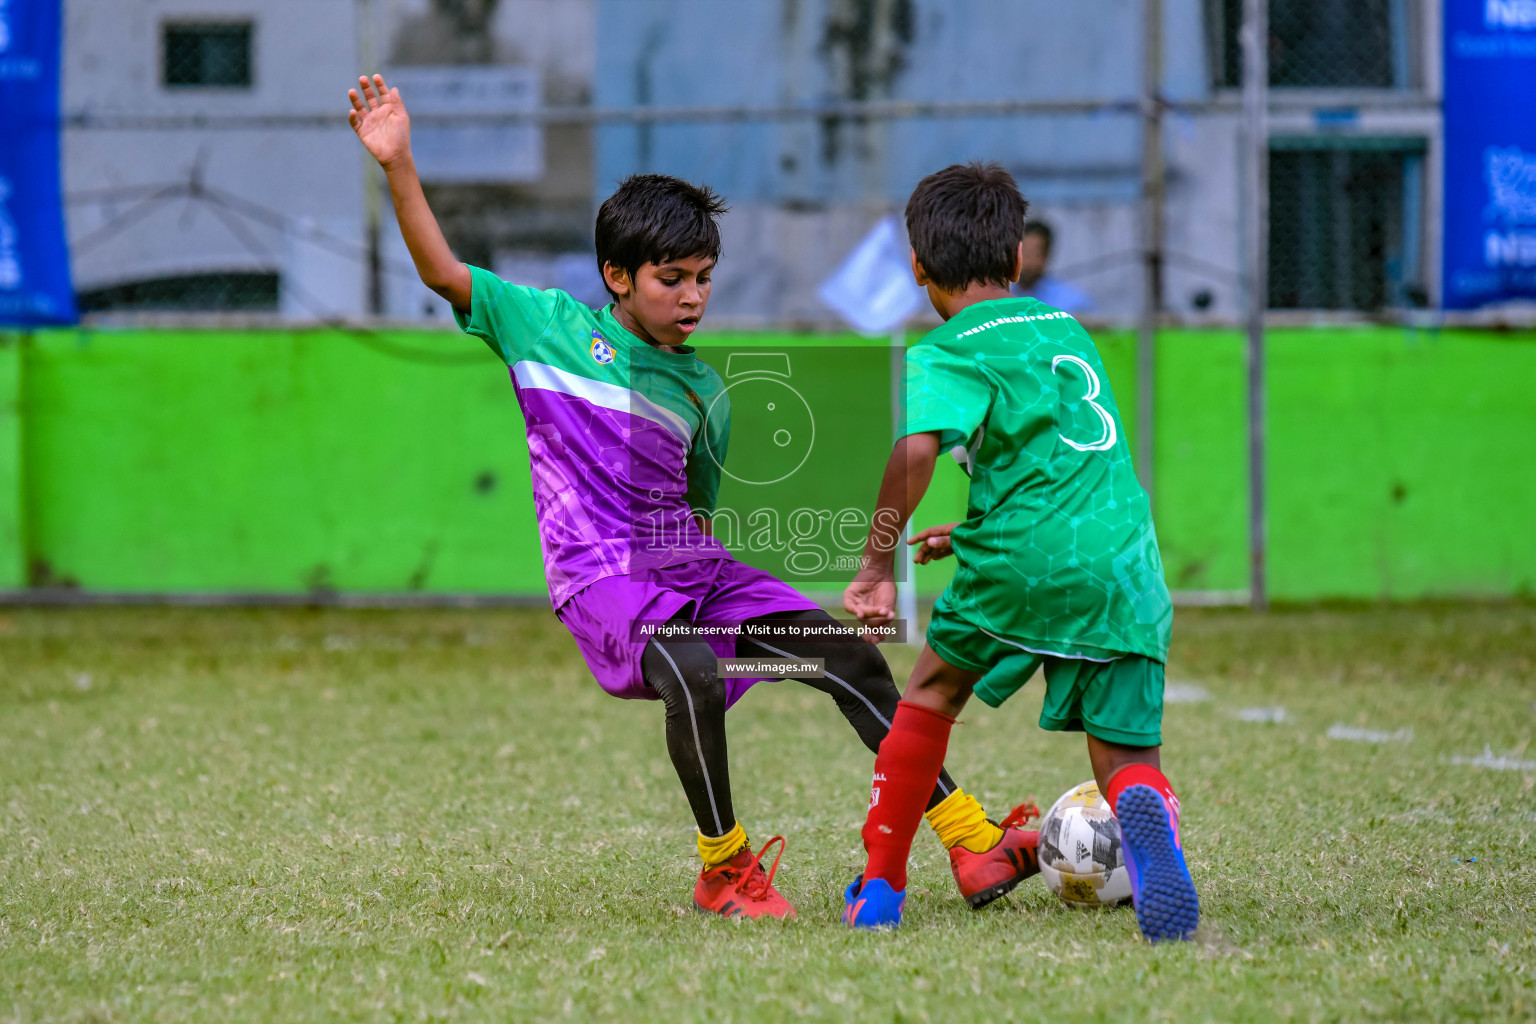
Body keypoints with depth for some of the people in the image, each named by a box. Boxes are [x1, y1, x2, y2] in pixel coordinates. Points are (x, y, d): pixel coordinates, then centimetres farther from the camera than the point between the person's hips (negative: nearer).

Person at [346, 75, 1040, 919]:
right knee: (695, 678, -34)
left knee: (851, 659, -8)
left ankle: (973, 845, -5)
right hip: (601, 574, -5)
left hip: (693, 566, 5)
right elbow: (442, 272, -2)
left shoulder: (699, 390, 16)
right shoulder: (552, 327, 5)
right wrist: (399, 167, -12)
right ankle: (723, 869, -15)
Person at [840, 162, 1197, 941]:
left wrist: (877, 565, -12)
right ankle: (1148, 815, -34)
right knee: (1125, 755, 4)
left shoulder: (948, 353, 4)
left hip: (1022, 561, -4)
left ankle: (880, 890, 26)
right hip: (1126, 559, 4)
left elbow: (917, 449, -17)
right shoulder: (1066, 329, 24)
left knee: (931, 694, 21)